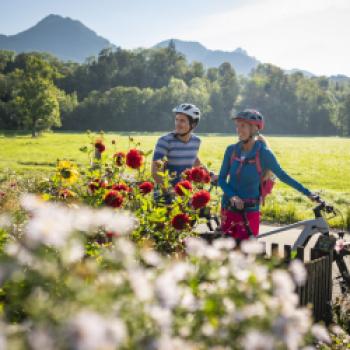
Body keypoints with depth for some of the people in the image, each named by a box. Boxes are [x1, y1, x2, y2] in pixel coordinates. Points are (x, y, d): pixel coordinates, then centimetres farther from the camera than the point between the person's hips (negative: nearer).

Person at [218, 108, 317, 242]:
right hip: (228, 208, 4)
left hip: (249, 211, -4)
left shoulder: (263, 153, -10)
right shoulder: (232, 150, 0)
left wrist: (308, 193, -3)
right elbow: (221, 179, 4)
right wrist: (232, 196, -14)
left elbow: (283, 176, -1)